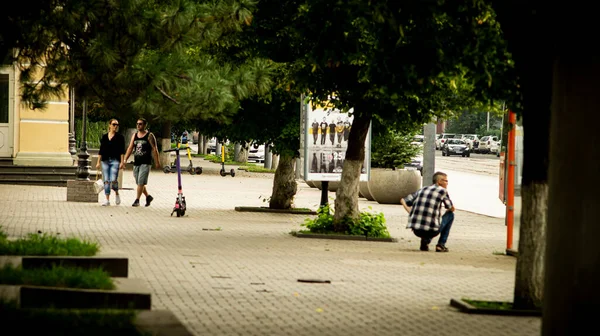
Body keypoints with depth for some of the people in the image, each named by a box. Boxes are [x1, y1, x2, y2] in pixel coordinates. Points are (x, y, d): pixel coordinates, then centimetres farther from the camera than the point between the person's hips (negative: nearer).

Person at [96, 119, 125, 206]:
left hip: (115, 160, -3)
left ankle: (117, 194, 13)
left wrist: (122, 162, -8)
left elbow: (122, 151, 0)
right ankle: (107, 200, 6)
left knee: (113, 180, -15)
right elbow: (101, 150, 14)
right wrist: (98, 162, 10)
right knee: (106, 181, 1)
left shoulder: (120, 137, 3)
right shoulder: (104, 137, 11)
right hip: (105, 160, 4)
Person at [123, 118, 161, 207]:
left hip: (145, 163, -6)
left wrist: (157, 162, -7)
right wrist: (125, 160, 2)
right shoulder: (135, 135, 12)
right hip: (136, 163, 6)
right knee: (139, 182, 10)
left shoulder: (149, 135, -3)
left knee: (141, 182, -11)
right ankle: (148, 196, 27)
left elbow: (154, 149, -4)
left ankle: (137, 200, -6)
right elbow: (130, 148, 10)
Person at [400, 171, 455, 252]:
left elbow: (403, 201, 18)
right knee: (450, 214, 20)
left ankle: (425, 241, 14)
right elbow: (451, 209, 11)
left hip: (416, 231, 6)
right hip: (431, 231, -6)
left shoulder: (421, 190, 16)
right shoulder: (442, 191, 1)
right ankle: (441, 245, 14)